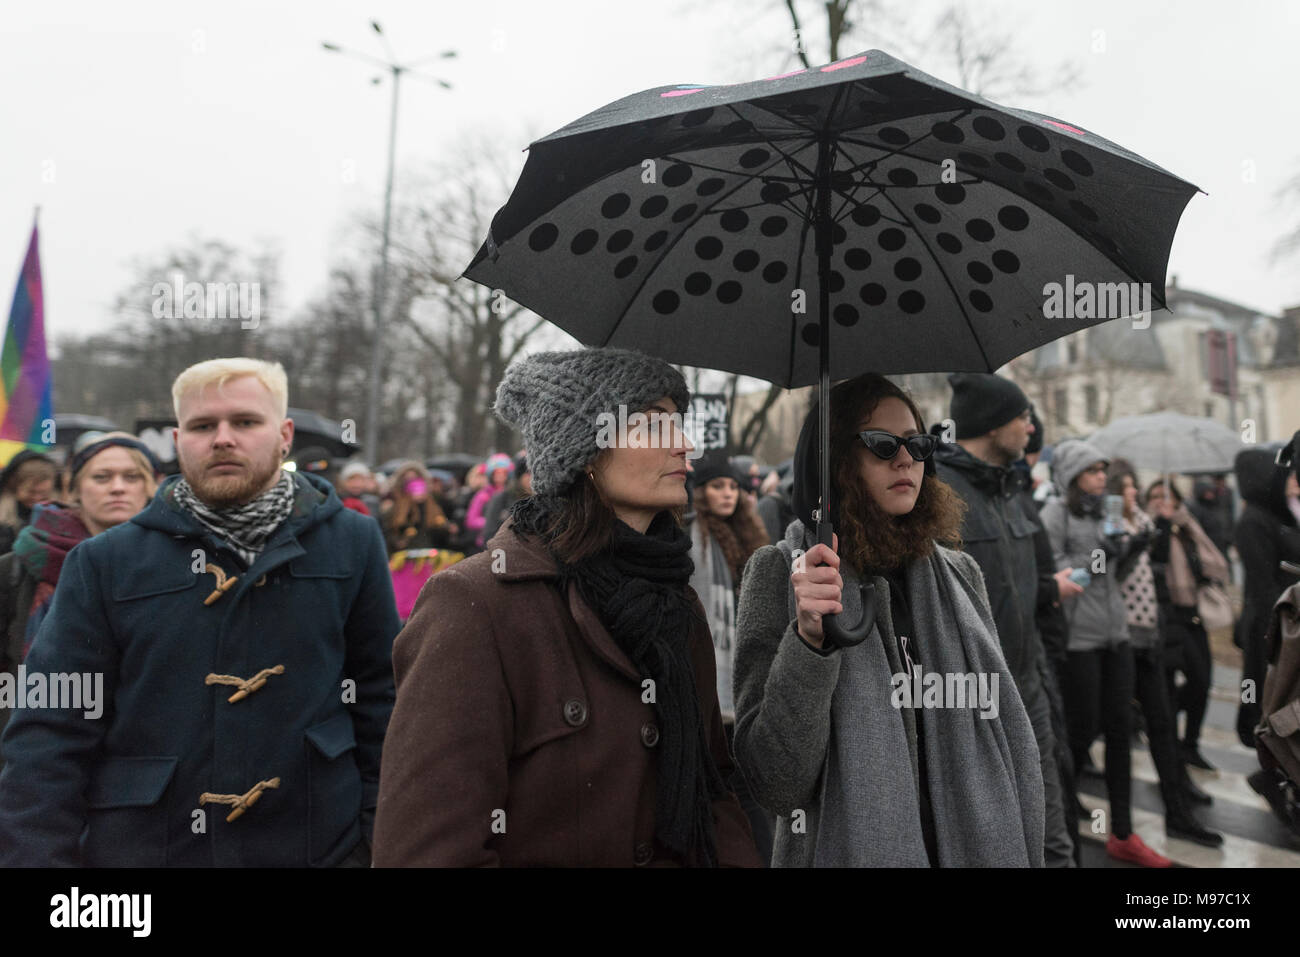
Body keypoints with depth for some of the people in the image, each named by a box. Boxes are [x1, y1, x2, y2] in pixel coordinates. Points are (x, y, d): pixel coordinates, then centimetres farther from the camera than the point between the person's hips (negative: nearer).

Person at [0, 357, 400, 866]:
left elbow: (379, 699, 2)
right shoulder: (104, 563, -2)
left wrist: (383, 833, -1)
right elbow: (51, 730, -4)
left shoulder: (352, 544, -2)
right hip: (141, 847, 1)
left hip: (321, 845, 0)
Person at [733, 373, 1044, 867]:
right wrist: (809, 640, -29)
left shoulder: (960, 574, 2)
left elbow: (1014, 747, 6)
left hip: (980, 847, 4)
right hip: (849, 849, -3)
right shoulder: (780, 571, -10)